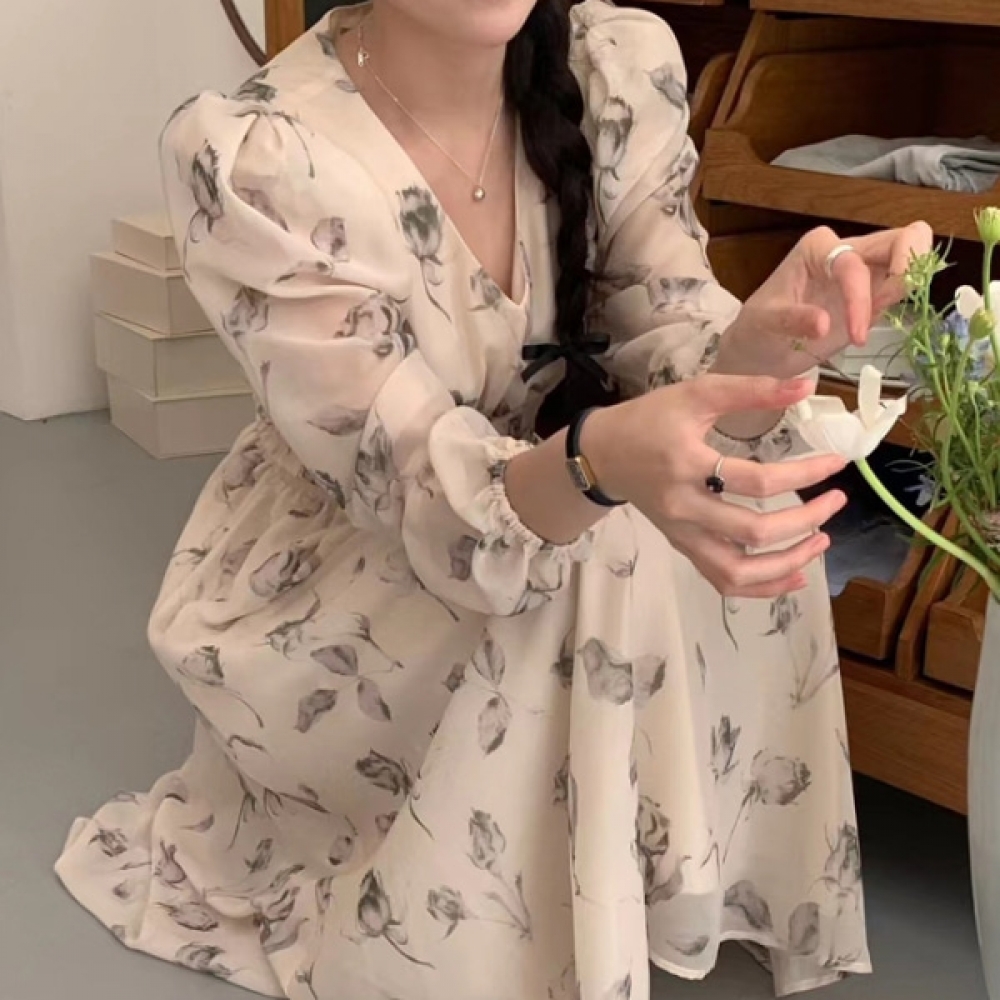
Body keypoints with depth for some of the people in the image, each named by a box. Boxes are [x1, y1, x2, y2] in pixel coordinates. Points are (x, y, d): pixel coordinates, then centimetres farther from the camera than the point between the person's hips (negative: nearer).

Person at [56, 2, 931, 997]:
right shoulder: (247, 158, -28)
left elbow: (663, 358, -14)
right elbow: (418, 495, -30)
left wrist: (762, 341, -39)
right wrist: (600, 464, -52)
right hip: (325, 591, -4)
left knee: (739, 513, -21)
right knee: (610, 571, -29)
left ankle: (682, 885, 1)